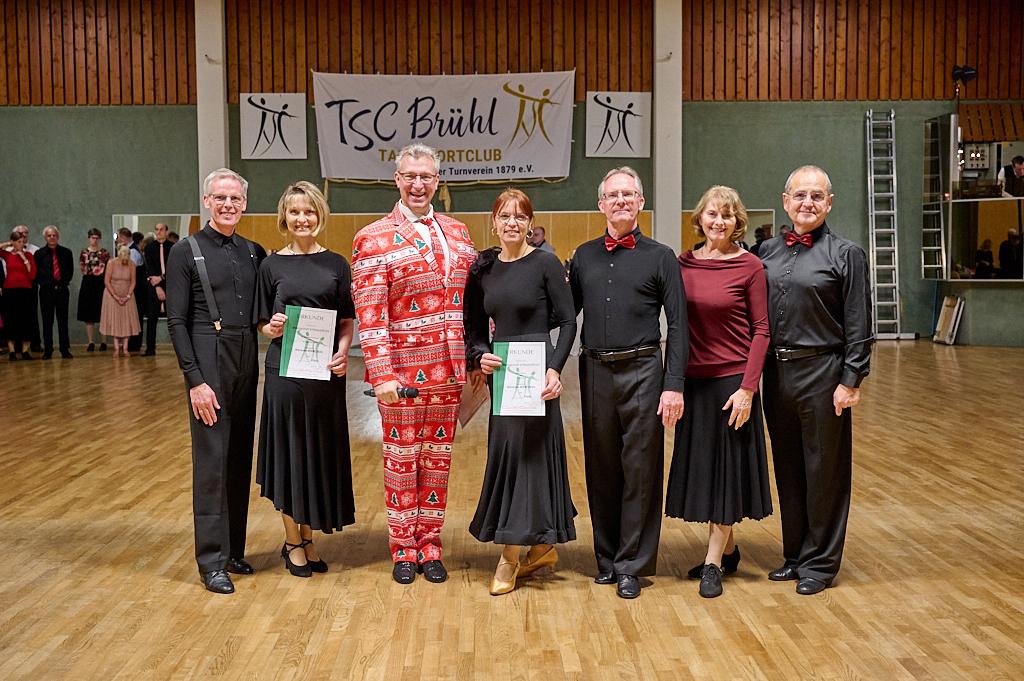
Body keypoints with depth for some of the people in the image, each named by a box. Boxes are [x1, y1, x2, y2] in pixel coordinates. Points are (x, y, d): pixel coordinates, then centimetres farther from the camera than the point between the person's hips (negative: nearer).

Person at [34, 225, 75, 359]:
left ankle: (65, 349, 8)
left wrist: (65, 282, 5)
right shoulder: (39, 254, 2)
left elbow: (71, 270, 13)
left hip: (62, 290, 1)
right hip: (46, 291, -1)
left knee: (63, 321, 3)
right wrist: (43, 283, 0)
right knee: (47, 322, 3)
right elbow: (35, 273, 6)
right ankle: (47, 350, 9)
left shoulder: (66, 252, 7)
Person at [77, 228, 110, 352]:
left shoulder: (104, 252, 2)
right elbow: (82, 268, 14)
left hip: (101, 283, -2)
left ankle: (103, 342, 3)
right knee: (88, 316, 2)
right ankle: (91, 343, 6)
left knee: (102, 315, -3)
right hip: (88, 284, 2)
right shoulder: (84, 252, 7)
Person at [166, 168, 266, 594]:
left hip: (247, 360, 5)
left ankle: (234, 549, 22)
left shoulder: (253, 252, 11)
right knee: (212, 460, -3)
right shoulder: (186, 251, -3)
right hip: (208, 359, -5)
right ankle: (212, 561, 5)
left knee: (241, 457, 10)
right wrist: (194, 380, -13)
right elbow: (176, 321, -7)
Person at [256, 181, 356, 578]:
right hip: (285, 371, -1)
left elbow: (347, 322, 5)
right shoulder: (272, 265, 3)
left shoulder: (335, 264, 6)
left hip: (326, 372, 1)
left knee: (321, 453, 8)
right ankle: (292, 543, 19)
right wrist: (272, 327, -17)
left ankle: (308, 539, 24)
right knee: (290, 452, 4)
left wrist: (341, 352, -13)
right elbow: (262, 325, 6)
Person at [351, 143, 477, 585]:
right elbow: (369, 315, -11)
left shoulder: (457, 232, 10)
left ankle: (430, 547, 24)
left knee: (437, 459, 12)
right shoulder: (374, 239, -5)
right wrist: (381, 375, -17)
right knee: (401, 459, 7)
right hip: (402, 371, -4)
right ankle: (403, 550, 21)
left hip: (449, 370, 4)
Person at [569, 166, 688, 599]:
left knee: (640, 469, 1)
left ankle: (631, 566, 12)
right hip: (595, 372, 3)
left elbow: (677, 325, -2)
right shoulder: (583, 257, 12)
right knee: (601, 468, 10)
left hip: (642, 372, -3)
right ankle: (607, 558, 24)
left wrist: (674, 385, -9)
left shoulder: (660, 257, 2)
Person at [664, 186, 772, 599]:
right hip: (693, 379, 4)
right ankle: (728, 550, 30)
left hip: (732, 379, -4)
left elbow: (760, 330, -8)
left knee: (728, 466, 4)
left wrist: (747, 387, -14)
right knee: (701, 464, 12)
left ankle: (713, 563, 13)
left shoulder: (750, 266, -7)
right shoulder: (684, 264, 4)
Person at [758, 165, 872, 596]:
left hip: (822, 372, -4)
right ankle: (794, 554, 27)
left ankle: (820, 562, 18)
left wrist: (851, 381, -11)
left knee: (824, 470, 5)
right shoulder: (767, 252, 8)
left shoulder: (845, 254, -4)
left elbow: (858, 326, -7)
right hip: (775, 371, 5)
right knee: (787, 468, 13)